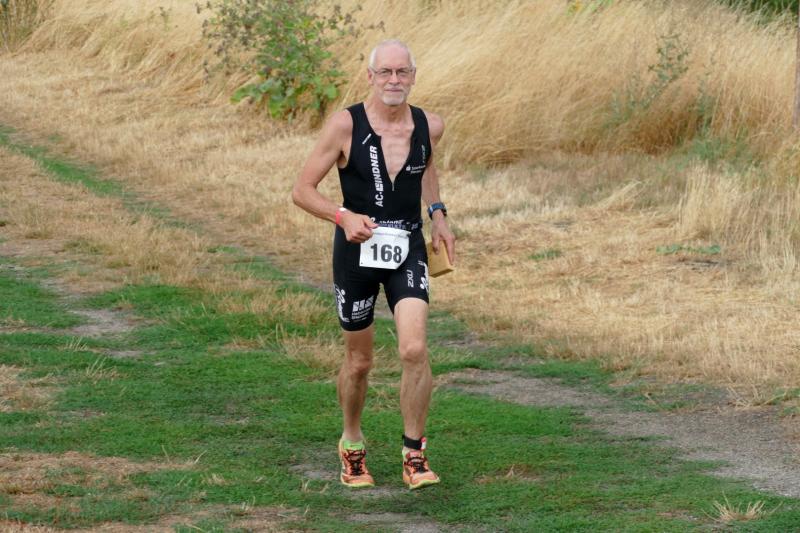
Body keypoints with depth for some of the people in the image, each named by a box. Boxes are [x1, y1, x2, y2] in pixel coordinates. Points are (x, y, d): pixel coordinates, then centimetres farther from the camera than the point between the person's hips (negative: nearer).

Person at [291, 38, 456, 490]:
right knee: (359, 361, 11)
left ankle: (415, 455, -4)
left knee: (415, 350, -17)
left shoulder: (430, 127, -3)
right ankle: (352, 444, 37)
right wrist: (344, 217, -26)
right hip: (356, 250, -1)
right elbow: (303, 190, -9)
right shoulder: (346, 125, -13)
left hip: (408, 250, 1)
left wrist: (438, 215, 12)